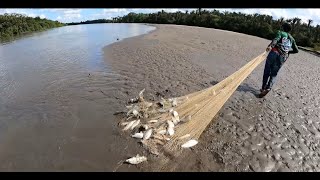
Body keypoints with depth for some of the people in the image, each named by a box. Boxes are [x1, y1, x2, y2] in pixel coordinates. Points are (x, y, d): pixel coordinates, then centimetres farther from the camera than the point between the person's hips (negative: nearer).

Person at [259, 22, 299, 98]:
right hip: (283, 57, 4)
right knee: (274, 74, 8)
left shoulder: (280, 33, 12)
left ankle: (263, 88, 2)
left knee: (267, 71, 5)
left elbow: (276, 39, -13)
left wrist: (270, 46, -31)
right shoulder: (292, 39, 24)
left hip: (275, 53, -4)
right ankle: (268, 87, -11)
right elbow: (296, 50, 23)